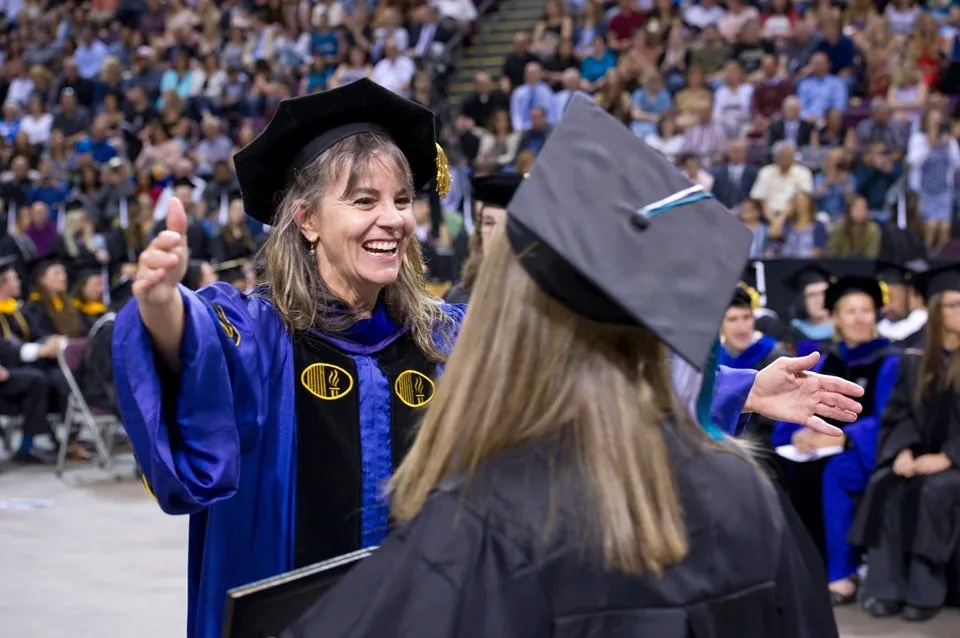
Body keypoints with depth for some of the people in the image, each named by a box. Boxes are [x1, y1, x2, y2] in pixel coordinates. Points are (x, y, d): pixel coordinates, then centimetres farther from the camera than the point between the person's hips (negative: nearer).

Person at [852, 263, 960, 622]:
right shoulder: (914, 361, 10)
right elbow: (898, 413, 7)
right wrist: (903, 450, -12)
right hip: (921, 456, 4)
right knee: (884, 485, -24)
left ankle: (926, 591, -25)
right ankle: (887, 587, -24)